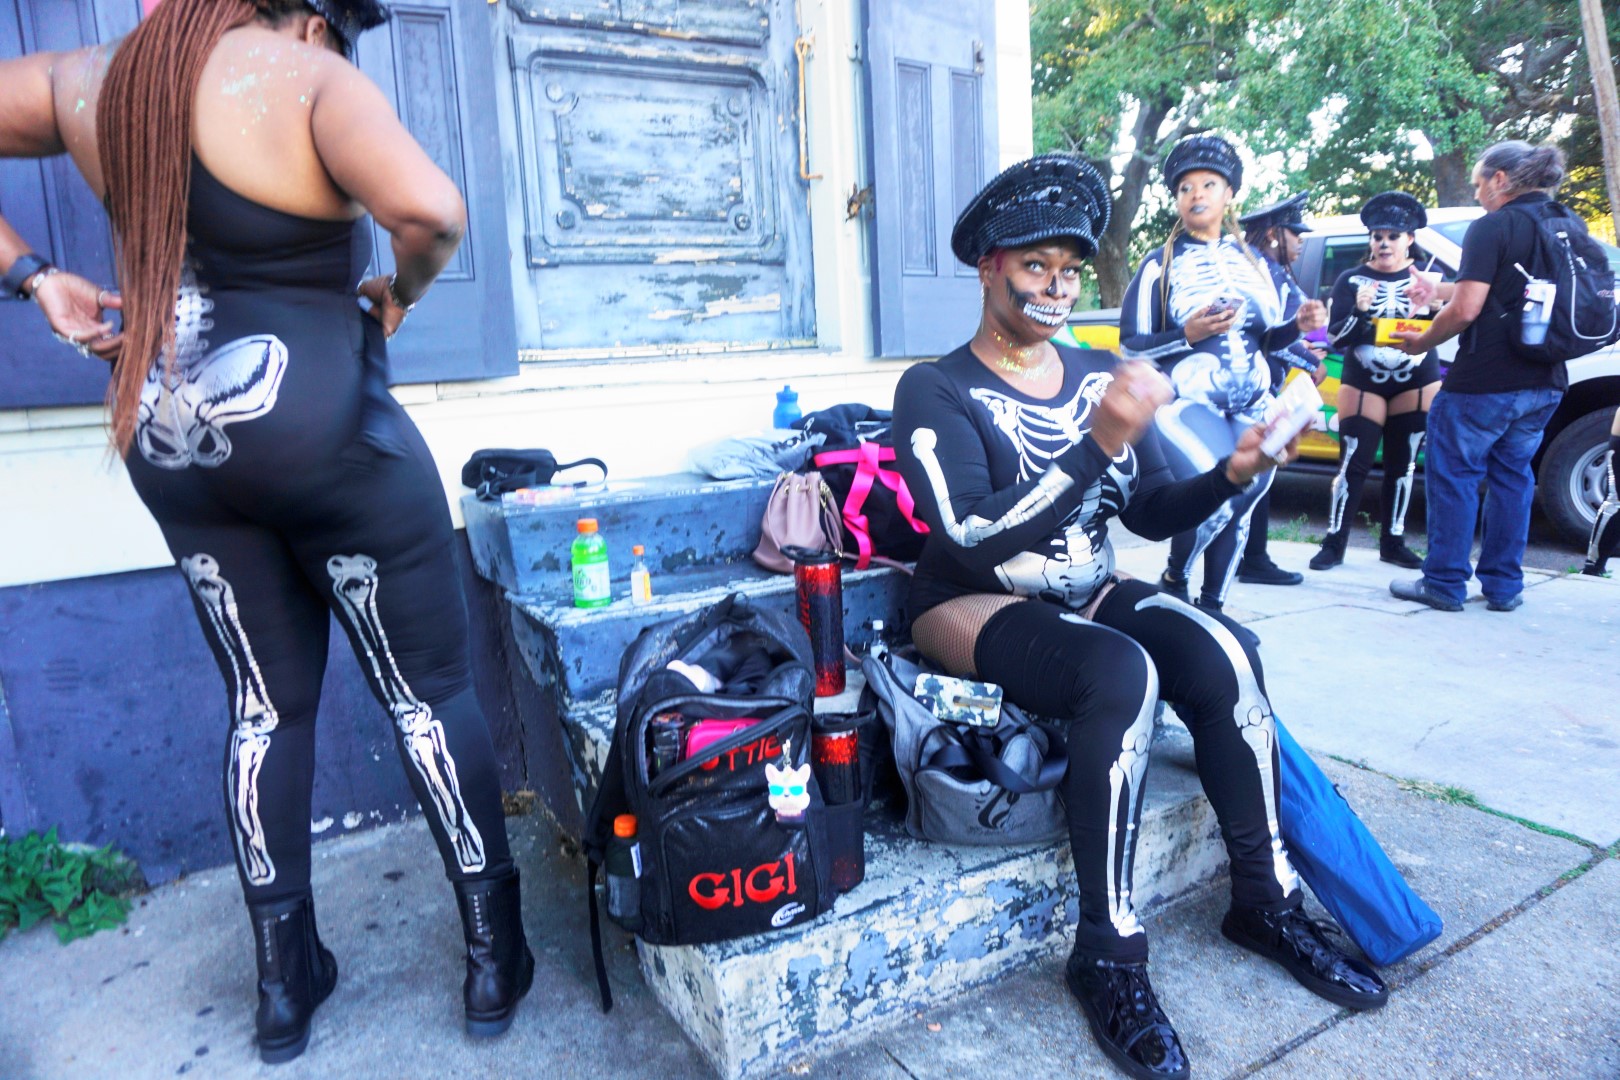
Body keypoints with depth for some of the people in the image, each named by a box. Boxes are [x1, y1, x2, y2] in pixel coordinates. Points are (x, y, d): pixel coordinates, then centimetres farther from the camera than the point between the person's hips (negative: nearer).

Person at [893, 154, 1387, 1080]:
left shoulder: (1100, 376, 9)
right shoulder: (937, 392, -9)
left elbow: (1153, 513, 6)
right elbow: (976, 538, -23)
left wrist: (1230, 475, -12)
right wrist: (1098, 444, -29)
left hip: (1088, 593, 5)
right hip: (975, 609, -5)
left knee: (1222, 652, -21)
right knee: (1122, 672, -32)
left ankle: (1267, 901, -2)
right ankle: (1109, 954, -17)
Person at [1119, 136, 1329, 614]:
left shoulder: (1256, 263, 15)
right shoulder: (1160, 265, 0)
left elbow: (1269, 338, 18)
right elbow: (1130, 347, -5)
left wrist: (1298, 324, -3)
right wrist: (1188, 334, -19)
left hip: (1251, 406, 6)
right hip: (1185, 403, -5)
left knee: (1240, 506, 5)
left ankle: (1212, 606, 20)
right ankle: (1173, 581, 2)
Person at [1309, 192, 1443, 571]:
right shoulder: (1352, 280, 2)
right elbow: (1336, 337, -3)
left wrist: (1428, 304, -22)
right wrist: (1360, 312, -20)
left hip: (1417, 384, 2)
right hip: (1364, 384, -2)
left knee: (1402, 464, 6)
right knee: (1354, 464, -6)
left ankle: (1393, 541, 15)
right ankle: (1334, 542, 0)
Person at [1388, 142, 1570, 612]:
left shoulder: (1493, 227, -11)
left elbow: (1466, 309, -18)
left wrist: (1422, 342, -2)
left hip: (1484, 380, -8)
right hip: (1544, 382, 8)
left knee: (1453, 474, 2)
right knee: (1512, 475, 15)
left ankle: (1444, 582, 6)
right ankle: (1504, 585, 18)